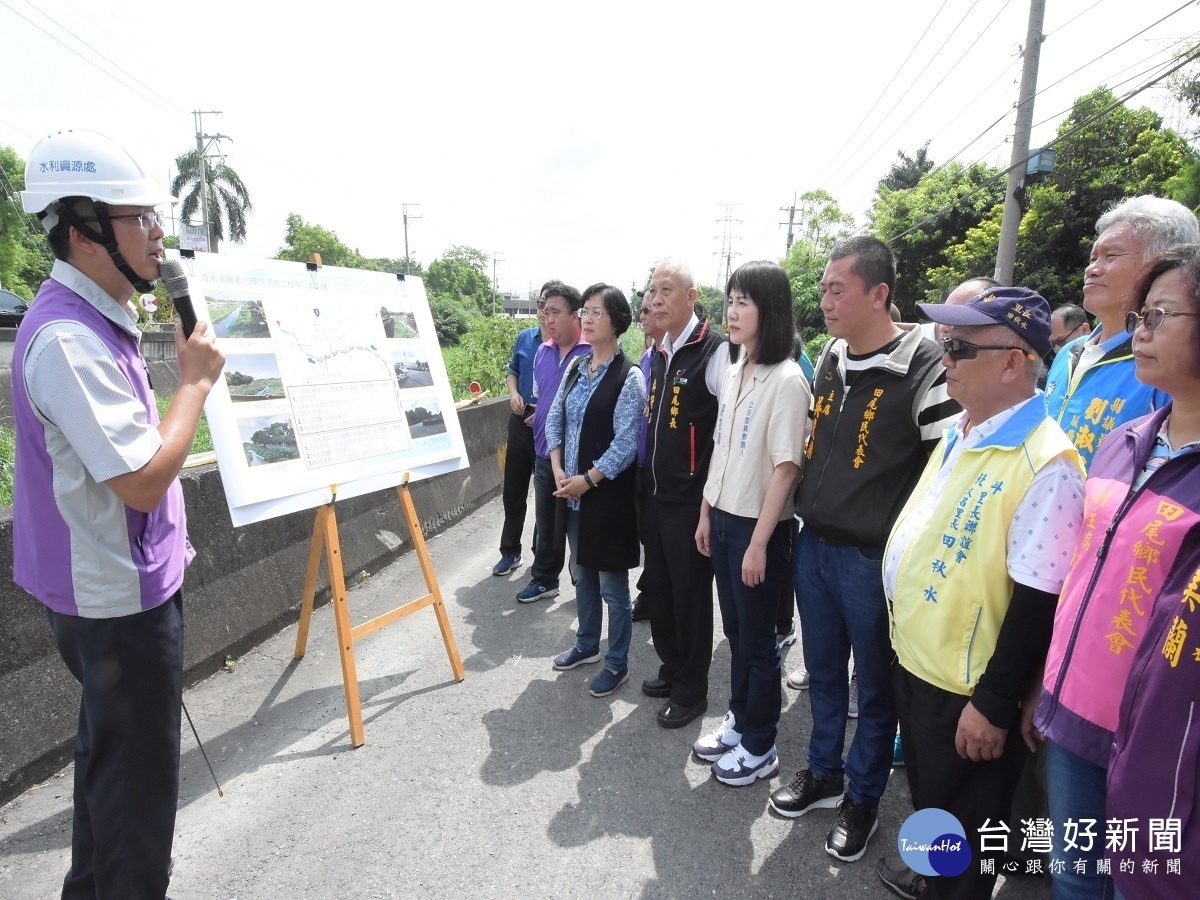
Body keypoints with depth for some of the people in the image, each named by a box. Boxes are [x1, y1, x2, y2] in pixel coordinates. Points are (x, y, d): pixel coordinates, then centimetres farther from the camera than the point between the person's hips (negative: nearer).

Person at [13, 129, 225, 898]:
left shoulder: (96, 321, 8)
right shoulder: (67, 339, -24)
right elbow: (143, 480, -27)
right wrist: (197, 380, -18)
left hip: (116, 582, 10)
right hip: (120, 595, -10)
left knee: (110, 758, 26)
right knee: (141, 783, 6)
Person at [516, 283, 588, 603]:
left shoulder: (593, 352, -14)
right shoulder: (542, 352, 7)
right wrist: (539, 422, 15)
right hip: (544, 455, 6)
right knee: (545, 523, 18)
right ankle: (544, 578, 34)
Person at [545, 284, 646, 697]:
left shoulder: (629, 376, -13)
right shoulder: (576, 366, 7)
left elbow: (626, 443, -17)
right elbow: (555, 419, 9)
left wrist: (588, 480, -15)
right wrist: (558, 471, -3)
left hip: (608, 492, -7)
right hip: (571, 490, 7)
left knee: (612, 584, 5)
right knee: (581, 574, 20)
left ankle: (617, 663, 23)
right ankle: (587, 644, 40)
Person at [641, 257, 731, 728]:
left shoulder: (715, 350, -16)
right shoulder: (657, 354, 10)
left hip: (692, 500, -8)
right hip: (656, 495, 8)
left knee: (690, 596, 7)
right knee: (658, 588, 19)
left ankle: (691, 690, 26)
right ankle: (672, 668, 40)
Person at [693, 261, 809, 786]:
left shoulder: (787, 380, -17)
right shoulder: (733, 373, 7)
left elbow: (786, 467, -19)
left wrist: (759, 542, -17)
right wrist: (706, 512, 13)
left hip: (758, 528, -7)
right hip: (723, 520, 7)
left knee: (758, 640, 8)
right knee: (735, 632, 19)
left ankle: (760, 749, 27)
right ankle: (738, 723, 38)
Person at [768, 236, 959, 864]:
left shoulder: (923, 369, -16)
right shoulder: (828, 361, 6)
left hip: (873, 558, -6)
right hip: (813, 546, 6)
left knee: (874, 686, 13)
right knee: (822, 672, 21)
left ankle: (862, 798, 34)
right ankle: (822, 774, 41)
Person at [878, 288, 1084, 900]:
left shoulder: (1045, 464, -24)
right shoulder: (959, 432, 4)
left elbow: (1038, 603, -23)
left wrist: (992, 704, -18)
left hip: (965, 687, -8)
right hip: (912, 658, 8)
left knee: (961, 830, 16)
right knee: (926, 794, 28)